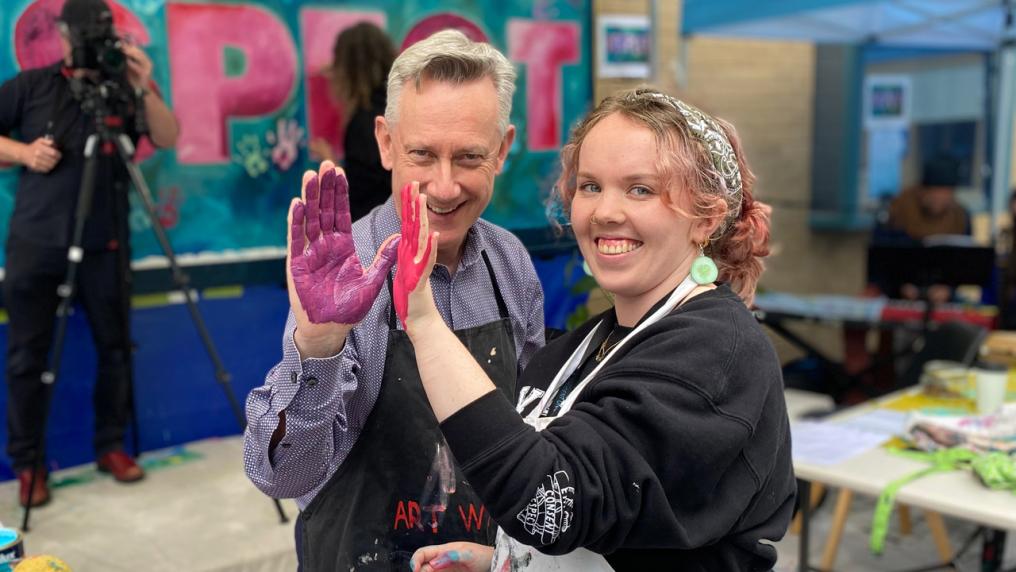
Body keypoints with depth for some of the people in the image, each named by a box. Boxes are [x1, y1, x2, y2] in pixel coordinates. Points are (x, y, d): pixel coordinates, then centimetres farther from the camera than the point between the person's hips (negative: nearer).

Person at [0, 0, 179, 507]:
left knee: (114, 348, 7)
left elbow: (168, 139, -8)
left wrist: (145, 89, -22)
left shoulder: (123, 92, 5)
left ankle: (111, 446, 23)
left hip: (103, 245, 1)